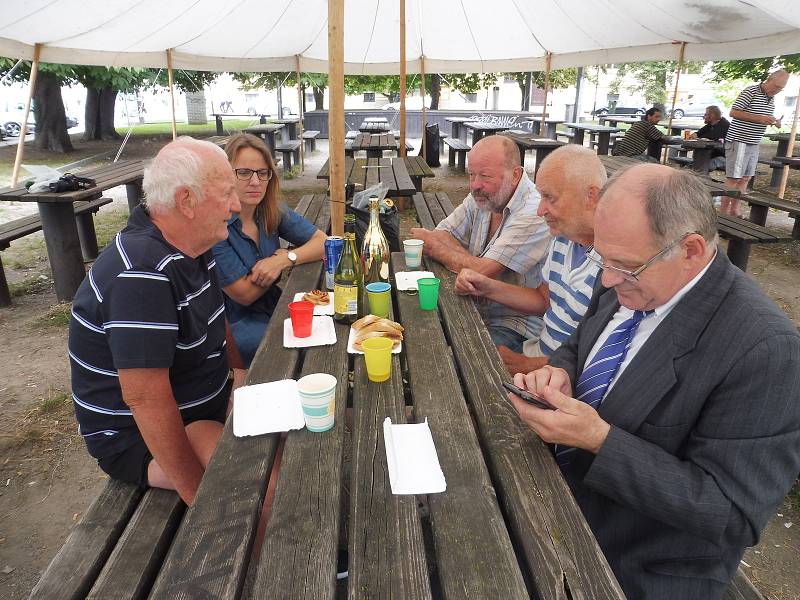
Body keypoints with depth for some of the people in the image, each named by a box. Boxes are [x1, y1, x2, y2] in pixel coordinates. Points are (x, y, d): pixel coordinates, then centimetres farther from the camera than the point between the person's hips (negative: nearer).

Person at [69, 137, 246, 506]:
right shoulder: (141, 273, -31)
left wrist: (241, 371, 12)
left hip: (204, 400, 9)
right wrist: (196, 493, -25)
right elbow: (145, 398, -32)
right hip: (135, 436, -9)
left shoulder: (190, 247, -1)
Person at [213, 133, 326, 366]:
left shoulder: (272, 212, 0)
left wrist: (287, 258, -18)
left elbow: (323, 241, -1)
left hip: (274, 308, 6)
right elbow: (244, 294, -18)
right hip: (234, 325, -6)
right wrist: (280, 256, -8)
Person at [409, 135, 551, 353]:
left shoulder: (534, 214, -23)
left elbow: (480, 273, -25)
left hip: (515, 324, -7)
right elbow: (440, 236, 2)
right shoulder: (481, 197, 4)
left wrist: (430, 242, -11)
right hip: (477, 308, 7)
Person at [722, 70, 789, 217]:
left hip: (754, 143, 8)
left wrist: (774, 122, 3)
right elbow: (733, 112, -17)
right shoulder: (750, 91, -10)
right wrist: (759, 118, -21)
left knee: (745, 178, 9)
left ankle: (735, 210, 16)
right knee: (733, 178, -7)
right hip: (738, 141, -8)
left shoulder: (771, 98, 14)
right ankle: (723, 211, -2)